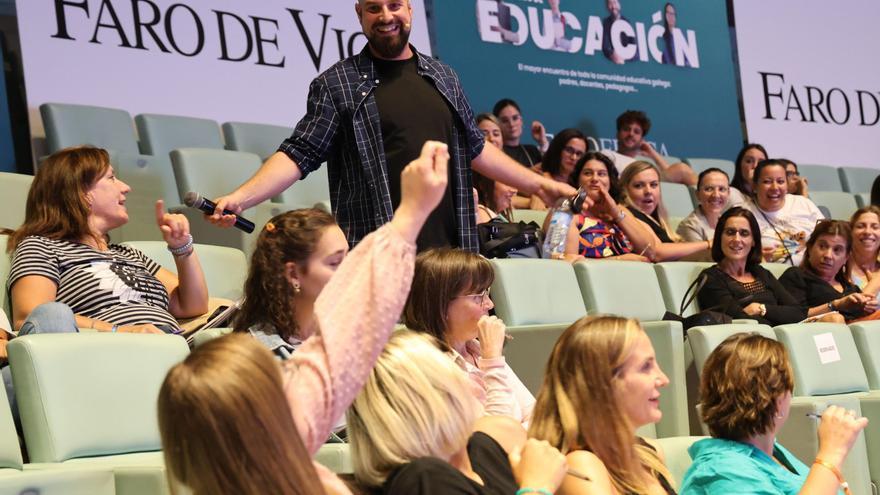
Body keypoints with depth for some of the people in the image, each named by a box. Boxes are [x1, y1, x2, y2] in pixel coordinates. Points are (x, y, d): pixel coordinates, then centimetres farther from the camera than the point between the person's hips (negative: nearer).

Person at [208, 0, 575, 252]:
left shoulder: (443, 78, 16)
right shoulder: (336, 84, 3)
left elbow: (475, 149, 25)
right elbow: (299, 155, -2)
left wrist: (538, 184, 26)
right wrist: (240, 198, -16)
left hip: (449, 252, 4)